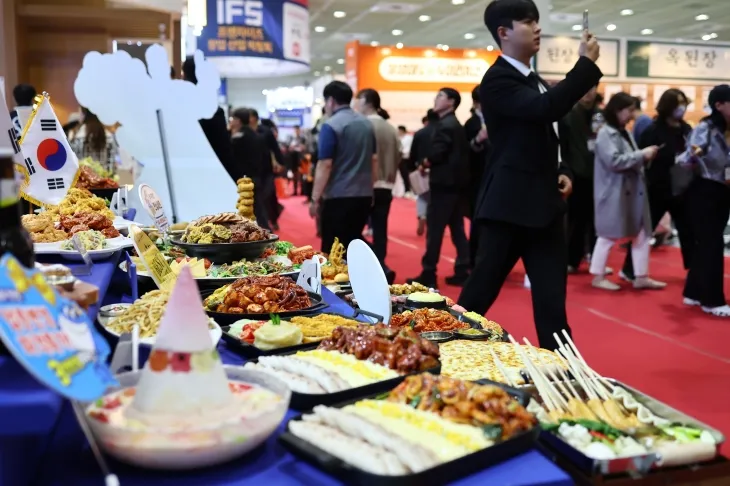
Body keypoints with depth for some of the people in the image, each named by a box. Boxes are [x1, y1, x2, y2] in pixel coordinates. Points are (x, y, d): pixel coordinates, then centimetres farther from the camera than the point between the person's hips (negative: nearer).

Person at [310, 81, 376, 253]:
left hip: (339, 197, -7)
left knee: (333, 250, 1)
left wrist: (315, 198, -11)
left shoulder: (330, 126, -11)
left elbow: (325, 165, -15)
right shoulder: (367, 123, 10)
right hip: (364, 195, 7)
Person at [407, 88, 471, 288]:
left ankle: (428, 274, -1)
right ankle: (462, 272, 13)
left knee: (434, 229, -5)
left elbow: (436, 154, -22)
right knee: (457, 229, 10)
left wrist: (425, 163, -2)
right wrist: (430, 163, 2)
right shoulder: (456, 125, 18)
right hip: (457, 183, 9)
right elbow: (456, 154, 13)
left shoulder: (444, 125, -12)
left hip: (444, 184, -9)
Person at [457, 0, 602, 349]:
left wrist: (561, 172, 8)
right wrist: (586, 63, -17)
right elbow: (546, 109, -26)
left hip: (543, 203, 8)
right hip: (510, 205, -8)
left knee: (552, 298, 8)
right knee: (481, 289, 2)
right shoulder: (498, 79, -10)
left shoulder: (535, 81, 18)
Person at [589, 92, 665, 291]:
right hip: (613, 192, -9)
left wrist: (645, 157, 2)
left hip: (633, 191, 9)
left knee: (642, 233, 8)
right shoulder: (606, 133, -12)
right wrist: (642, 155, -18)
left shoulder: (625, 133, 14)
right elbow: (614, 161, -22)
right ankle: (598, 276, 12)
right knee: (609, 235, 0)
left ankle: (641, 277, 16)